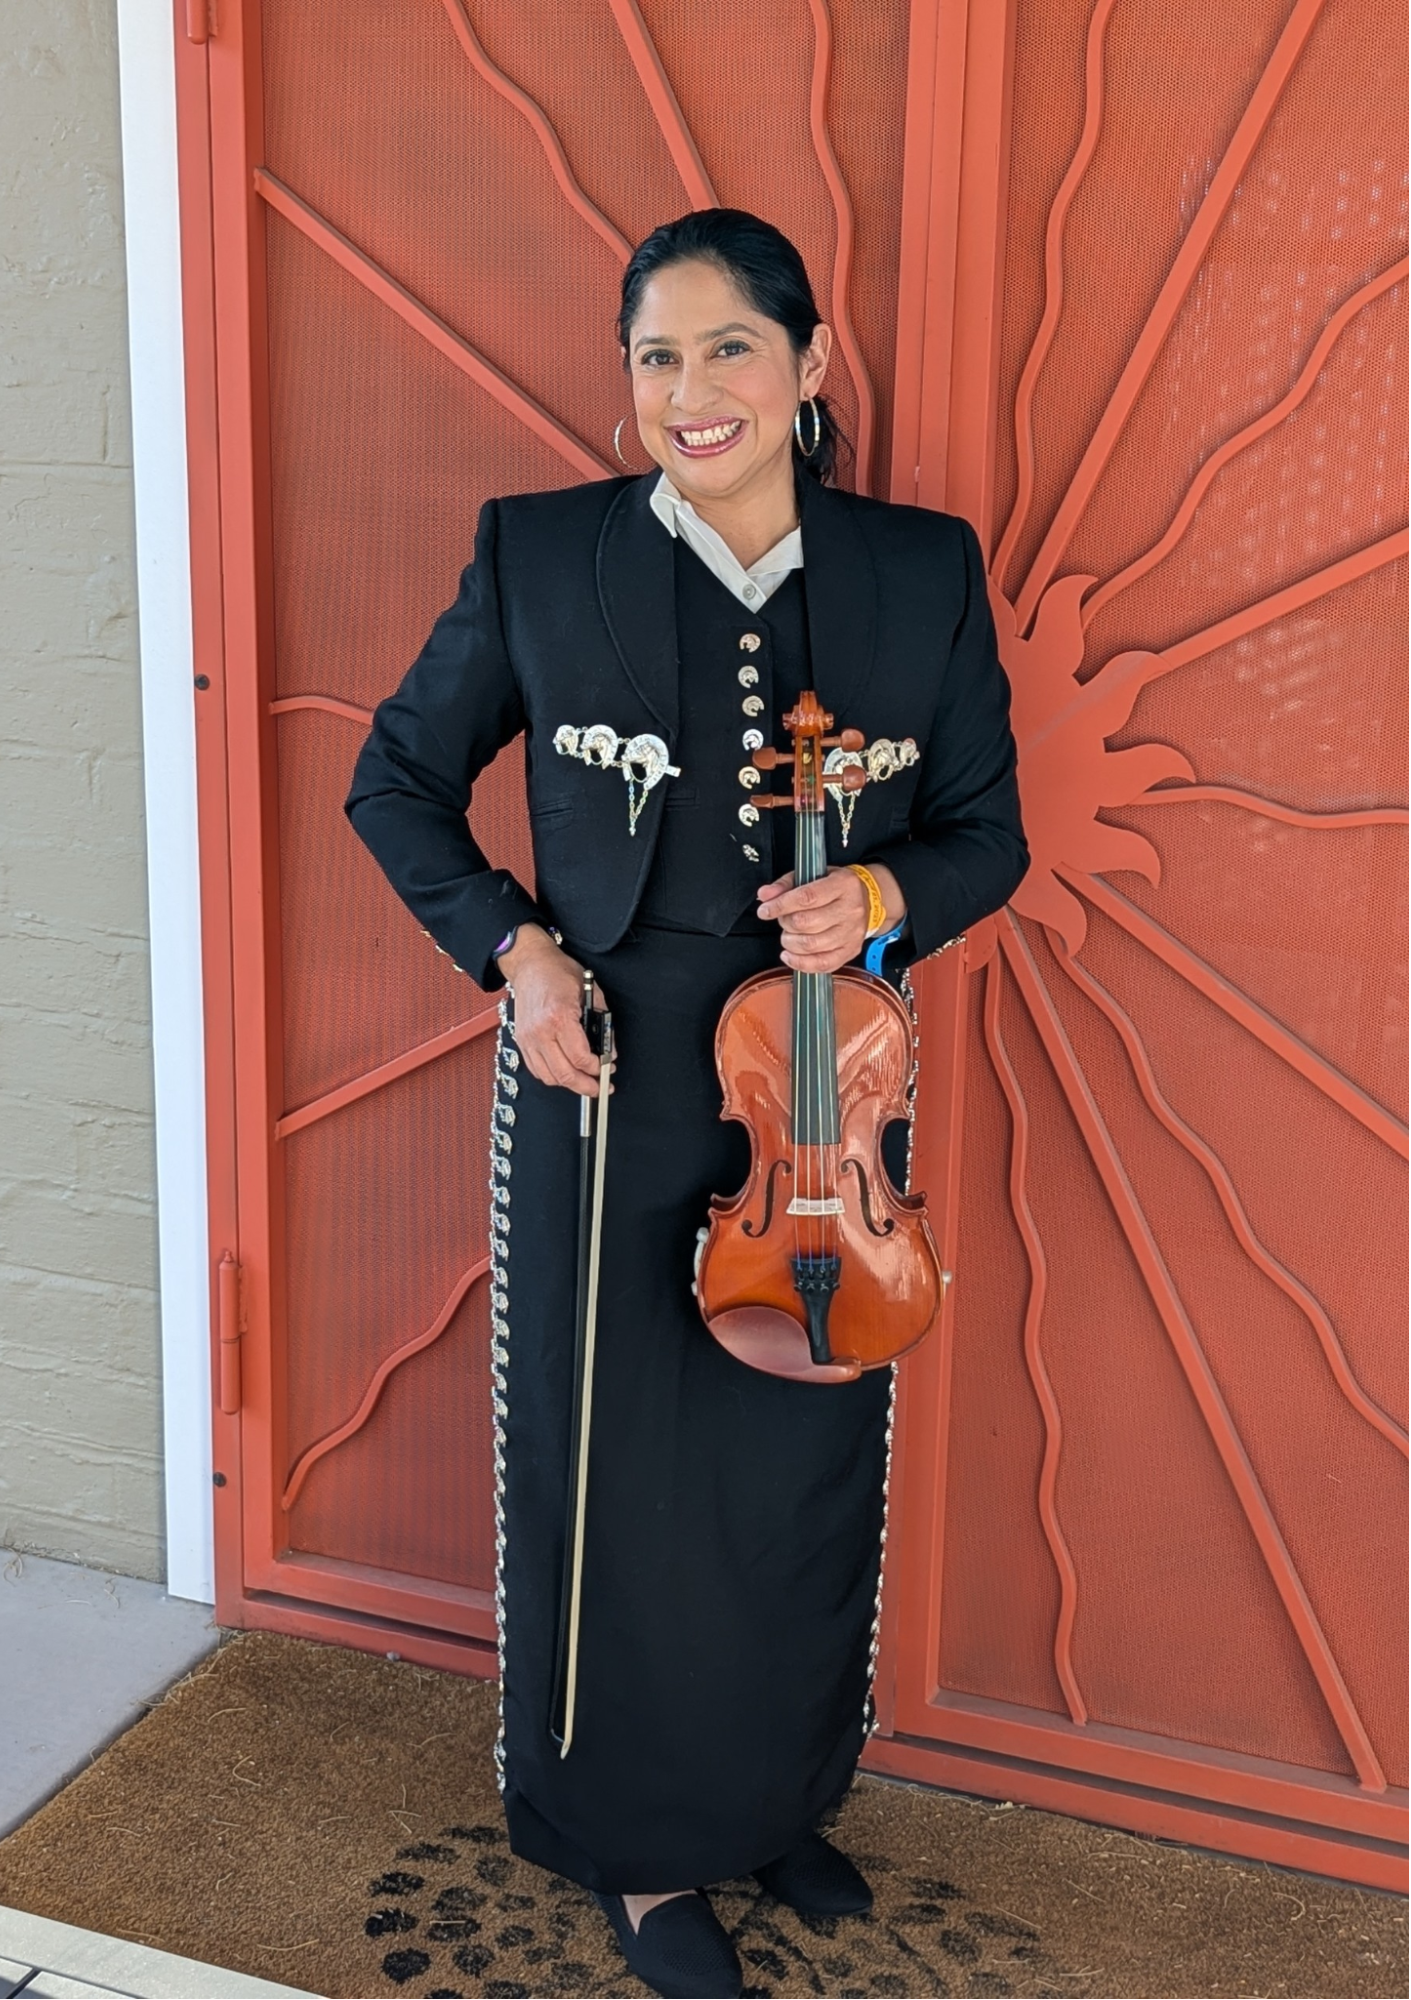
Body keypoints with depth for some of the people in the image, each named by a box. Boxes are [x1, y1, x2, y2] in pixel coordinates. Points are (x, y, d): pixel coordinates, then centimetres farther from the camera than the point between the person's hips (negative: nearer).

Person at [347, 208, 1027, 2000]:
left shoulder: (923, 571, -2)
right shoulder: (540, 556, -6)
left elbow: (986, 835, 6)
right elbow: (398, 783, 5)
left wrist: (885, 893, -16)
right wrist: (511, 946, -10)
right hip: (609, 1098, -2)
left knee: (810, 1476, 16)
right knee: (620, 1475, 10)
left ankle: (780, 1797, 42)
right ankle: (644, 1843, 33)